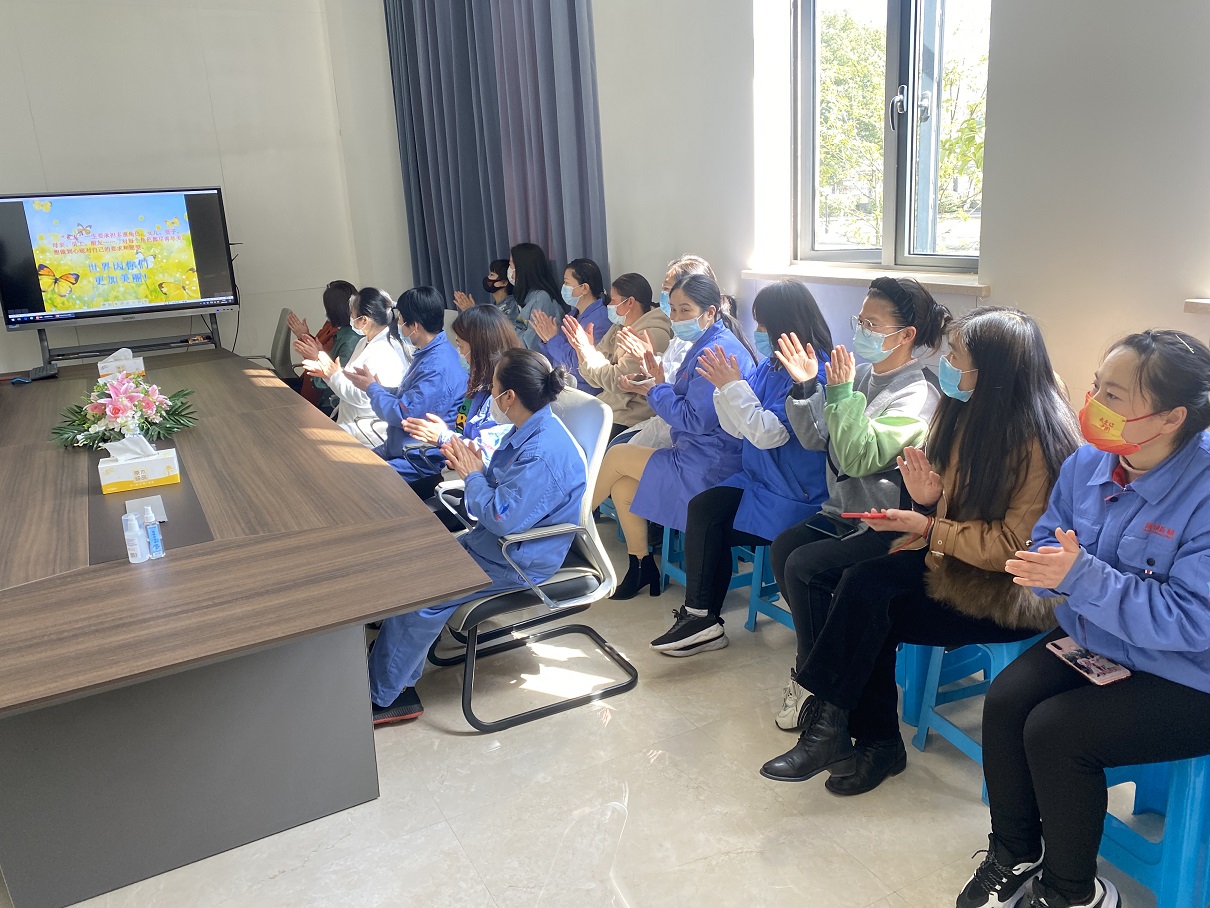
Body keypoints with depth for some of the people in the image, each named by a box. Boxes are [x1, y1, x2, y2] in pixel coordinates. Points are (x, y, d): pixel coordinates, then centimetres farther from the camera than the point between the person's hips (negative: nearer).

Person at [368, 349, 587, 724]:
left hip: (519, 562, -10)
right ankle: (400, 688, 9)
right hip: (495, 541, 10)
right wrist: (473, 465, -6)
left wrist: (474, 475, -15)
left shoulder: (544, 452, -29)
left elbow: (501, 518, -31)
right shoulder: (529, 429, 3)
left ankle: (382, 695, 5)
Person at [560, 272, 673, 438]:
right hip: (608, 407, 8)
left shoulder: (653, 335, -16)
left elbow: (616, 382, -19)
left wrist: (586, 349, -15)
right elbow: (596, 380, 10)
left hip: (627, 421, -8)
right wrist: (581, 348, -5)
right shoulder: (618, 328, 11)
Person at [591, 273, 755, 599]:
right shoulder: (706, 345, 14)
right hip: (698, 457, 10)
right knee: (622, 487, 5)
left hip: (707, 467, -10)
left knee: (616, 456, -1)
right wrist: (651, 386, 1)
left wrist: (656, 388, -11)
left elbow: (696, 419, -23)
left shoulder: (718, 350, -19)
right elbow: (687, 404, 16)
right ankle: (641, 568, 15)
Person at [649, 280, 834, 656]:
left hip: (793, 496, -8)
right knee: (702, 508, -13)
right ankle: (701, 617, -6)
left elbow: (768, 433, -24)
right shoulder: (770, 367, 8)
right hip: (758, 480, 8)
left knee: (707, 525, -13)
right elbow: (737, 429, 9)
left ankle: (702, 616, 5)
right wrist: (722, 386, -5)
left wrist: (733, 386, -18)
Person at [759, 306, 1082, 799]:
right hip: (956, 557, 7)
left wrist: (929, 529, -20)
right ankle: (876, 742, -7)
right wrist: (931, 499, -9)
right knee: (861, 584, -18)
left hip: (1015, 590, -7)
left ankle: (831, 726, 1)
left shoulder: (1041, 436, -21)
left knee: (869, 610, -20)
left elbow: (1016, 544, -21)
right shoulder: (971, 409, 3)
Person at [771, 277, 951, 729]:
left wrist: (841, 392, -26)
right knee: (782, 548, -12)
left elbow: (859, 457, -26)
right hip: (846, 510, 8)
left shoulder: (918, 397, -15)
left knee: (804, 566, -21)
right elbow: (816, 440, 9)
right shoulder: (861, 375, 7)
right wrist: (804, 387, -4)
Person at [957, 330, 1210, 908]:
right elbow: (1048, 541, 6)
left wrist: (1082, 576, -35)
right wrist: (1045, 565, -18)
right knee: (1004, 701, -14)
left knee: (1054, 731, -22)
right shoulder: (1089, 462, -4)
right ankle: (1013, 857, 10)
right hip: (1091, 641, 7)